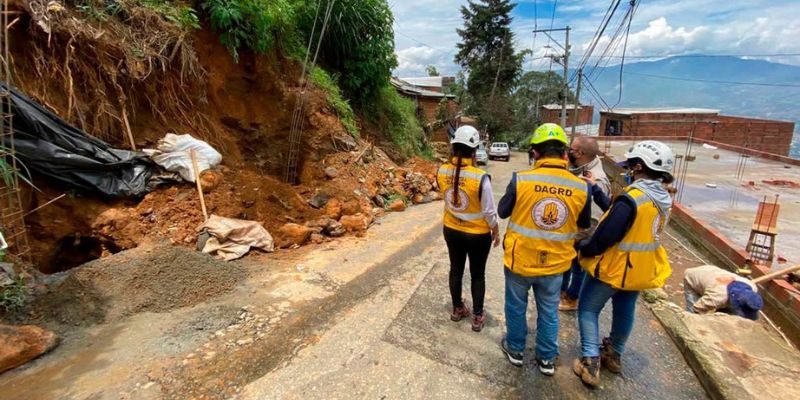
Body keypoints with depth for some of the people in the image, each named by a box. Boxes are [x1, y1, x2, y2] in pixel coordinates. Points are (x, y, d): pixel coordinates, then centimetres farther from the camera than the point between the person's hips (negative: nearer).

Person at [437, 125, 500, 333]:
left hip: (451, 231, 4)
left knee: (456, 270, 22)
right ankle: (477, 317, 31)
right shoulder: (481, 177, -26)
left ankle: (458, 309, 40)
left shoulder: (442, 172, -12)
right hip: (478, 235, -4)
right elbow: (489, 211, -16)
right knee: (477, 275, 16)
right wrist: (496, 231, 2)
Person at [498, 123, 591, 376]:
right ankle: (547, 359, 39)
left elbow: (502, 212, -4)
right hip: (555, 263, 2)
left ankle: (515, 350, 40)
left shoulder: (520, 180, -19)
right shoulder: (582, 187, -12)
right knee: (549, 312, 21)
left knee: (516, 307, 20)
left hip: (519, 260, -2)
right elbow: (584, 225, 5)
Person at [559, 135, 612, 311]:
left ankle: (572, 298, 35)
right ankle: (562, 291, 44)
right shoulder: (577, 169, -5)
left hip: (581, 236, -8)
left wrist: (575, 241, -24)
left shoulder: (596, 182, -31)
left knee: (577, 267, 14)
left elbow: (593, 220, -30)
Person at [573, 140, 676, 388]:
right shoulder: (664, 198, 0)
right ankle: (614, 355, 42)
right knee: (624, 311, 23)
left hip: (614, 267, -8)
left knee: (588, 309, 8)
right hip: (642, 269, 8)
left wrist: (583, 248, -8)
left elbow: (604, 237, -27)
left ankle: (590, 363, 8)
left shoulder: (631, 198, -29)